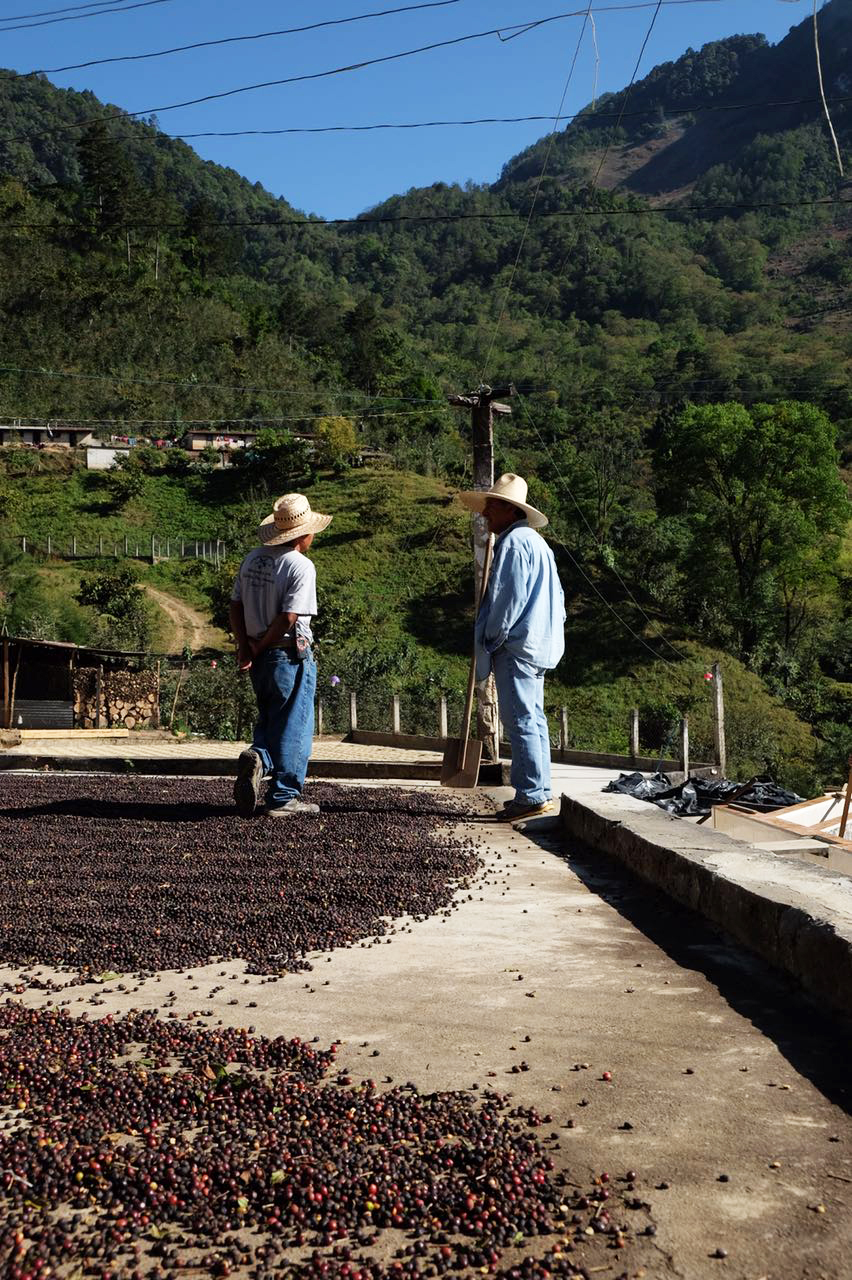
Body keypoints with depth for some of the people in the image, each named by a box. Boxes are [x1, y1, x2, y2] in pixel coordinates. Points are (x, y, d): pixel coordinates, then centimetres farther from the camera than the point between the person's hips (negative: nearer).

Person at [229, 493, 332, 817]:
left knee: (268, 718, 23)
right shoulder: (301, 566, -15)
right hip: (291, 656, -7)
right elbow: (288, 618, -20)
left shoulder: (252, 559, 7)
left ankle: (256, 756, -5)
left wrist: (245, 646, 2)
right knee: (293, 727, 4)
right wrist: (259, 647, -8)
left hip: (259, 657, 7)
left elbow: (235, 607, 6)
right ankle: (284, 798, 11)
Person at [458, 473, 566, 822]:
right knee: (534, 720, 13)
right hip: (539, 645, 11)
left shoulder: (514, 543, -12)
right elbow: (556, 595, 23)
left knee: (521, 721, -9)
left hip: (517, 646, -11)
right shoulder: (536, 541, 20)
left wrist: (490, 640, -10)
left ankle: (531, 796, -7)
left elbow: (508, 598, -18)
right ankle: (541, 791, 18)